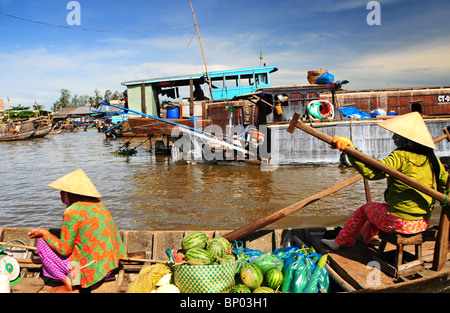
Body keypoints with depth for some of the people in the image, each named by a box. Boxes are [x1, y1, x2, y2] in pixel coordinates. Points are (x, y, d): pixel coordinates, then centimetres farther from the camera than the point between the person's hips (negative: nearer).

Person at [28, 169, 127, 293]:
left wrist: (44, 234, 2)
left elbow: (64, 250, -12)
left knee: (42, 244, 5)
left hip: (92, 269, -8)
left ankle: (70, 287, 5)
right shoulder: (98, 203, 6)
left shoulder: (72, 212, -18)